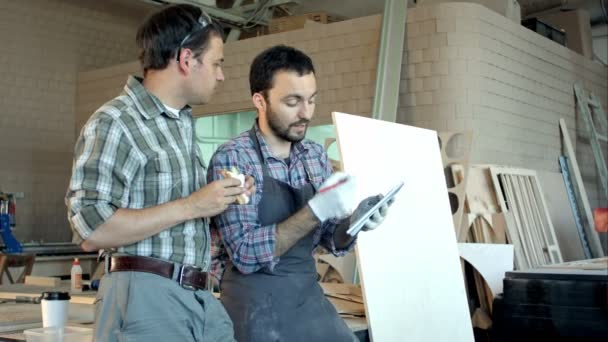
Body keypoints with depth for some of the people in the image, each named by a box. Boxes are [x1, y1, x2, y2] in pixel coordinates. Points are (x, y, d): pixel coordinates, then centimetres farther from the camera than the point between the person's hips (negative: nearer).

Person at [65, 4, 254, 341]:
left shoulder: (184, 122, 14)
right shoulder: (114, 123, -12)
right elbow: (92, 230, -19)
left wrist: (222, 197, 5)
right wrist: (190, 206, -18)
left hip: (199, 295, 8)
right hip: (146, 296, -8)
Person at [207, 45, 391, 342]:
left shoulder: (316, 156, 3)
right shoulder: (231, 159, -15)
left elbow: (332, 241, 8)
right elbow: (245, 253, -20)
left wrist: (353, 222, -13)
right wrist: (316, 211, -27)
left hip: (311, 299, 5)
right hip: (256, 308, -5)